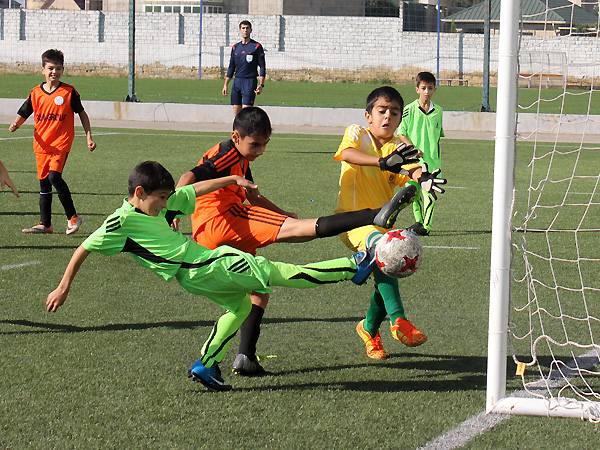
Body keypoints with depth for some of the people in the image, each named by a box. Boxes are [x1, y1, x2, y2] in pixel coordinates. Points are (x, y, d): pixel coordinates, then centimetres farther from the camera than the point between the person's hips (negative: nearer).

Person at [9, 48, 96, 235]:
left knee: (54, 176, -22)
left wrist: (89, 137, 5)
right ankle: (45, 224, 19)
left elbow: (82, 113, 7)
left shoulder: (69, 92, -3)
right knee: (44, 182, 9)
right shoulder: (36, 93, 5)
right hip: (42, 144, 5)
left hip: (61, 143, -5)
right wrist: (15, 124, -13)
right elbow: (23, 114, 9)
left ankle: (72, 217, -9)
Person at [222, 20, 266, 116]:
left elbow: (262, 67, -2)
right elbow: (231, 68, 18)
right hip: (237, 81, 5)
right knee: (236, 113, 2)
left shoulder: (257, 46, -1)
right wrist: (225, 85, 12)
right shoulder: (235, 47, 13)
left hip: (250, 82, -5)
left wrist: (261, 85, -12)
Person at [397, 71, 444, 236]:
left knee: (429, 194, -9)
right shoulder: (409, 110, -3)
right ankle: (419, 221, 24)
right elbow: (401, 133, -1)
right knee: (415, 193, 4)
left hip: (432, 161, 1)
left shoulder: (438, 111, 7)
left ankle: (426, 226, -6)